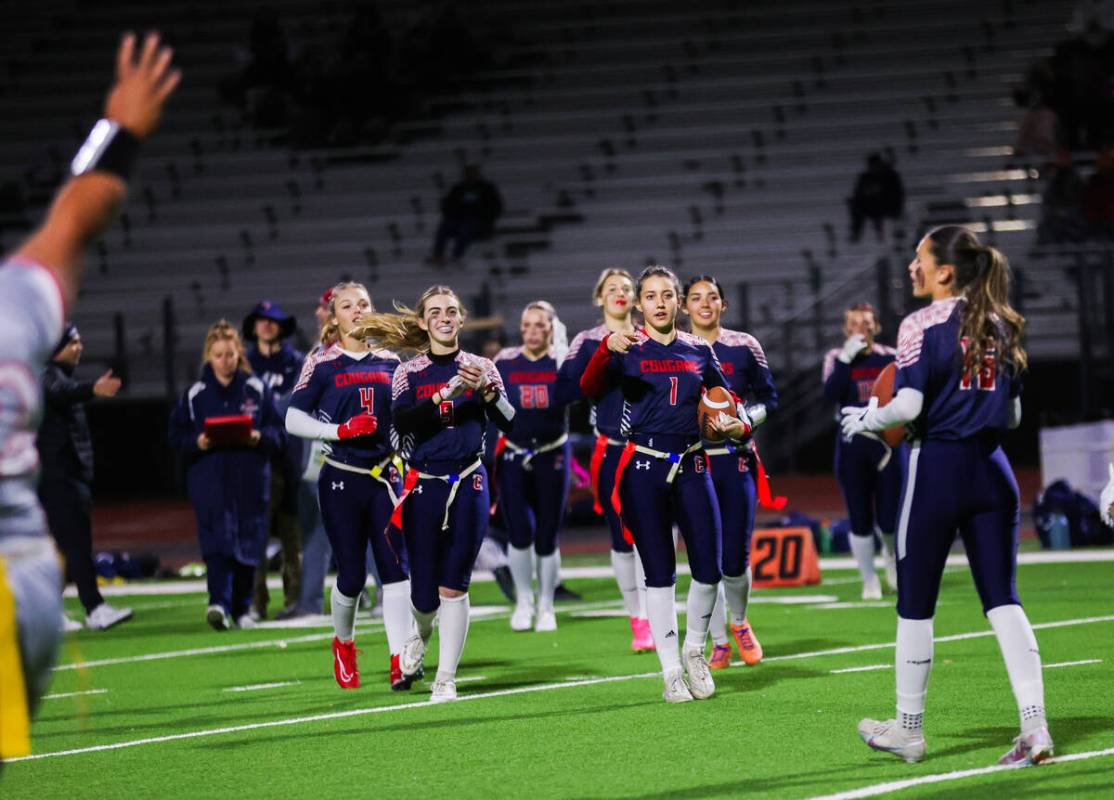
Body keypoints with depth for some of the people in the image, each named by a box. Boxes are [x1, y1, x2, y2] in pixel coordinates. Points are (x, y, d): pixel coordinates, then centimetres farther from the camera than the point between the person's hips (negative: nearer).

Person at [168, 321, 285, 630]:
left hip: (250, 482, 1)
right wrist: (196, 443, -13)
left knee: (249, 544, 6)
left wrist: (260, 438, -15)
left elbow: (279, 433, 6)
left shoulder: (258, 390, 6)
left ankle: (242, 609, 19)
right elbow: (176, 435, 7)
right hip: (209, 482, -1)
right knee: (217, 542, -14)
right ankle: (219, 603, -26)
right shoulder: (195, 395, 5)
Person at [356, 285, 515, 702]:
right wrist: (448, 392, -24)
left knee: (453, 586, -6)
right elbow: (402, 422, -13)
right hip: (423, 487, 0)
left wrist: (487, 391, -24)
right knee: (424, 588, 3)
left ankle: (446, 679, 0)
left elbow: (507, 423, -6)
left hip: (468, 485, 0)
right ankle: (422, 633, 38)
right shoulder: (408, 373, 5)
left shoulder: (481, 367, 6)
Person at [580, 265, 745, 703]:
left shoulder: (699, 351, 11)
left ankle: (694, 649, 21)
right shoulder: (628, 349, 0)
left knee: (709, 568, -3)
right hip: (644, 469, -3)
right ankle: (671, 671, 8)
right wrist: (606, 351, -36)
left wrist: (739, 424, -2)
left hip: (691, 466, 3)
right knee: (659, 571, 2)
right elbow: (590, 389, -17)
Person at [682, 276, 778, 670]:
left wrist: (744, 418, -9)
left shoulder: (743, 347, 4)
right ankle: (718, 642, 11)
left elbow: (768, 398, 9)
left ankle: (739, 622, 26)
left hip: (736, 462, 0)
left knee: (735, 559, -3)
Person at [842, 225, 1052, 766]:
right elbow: (1012, 416, 15)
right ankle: (1035, 727, -9)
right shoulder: (999, 326, 11)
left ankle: (908, 728, 17)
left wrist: (867, 419, 2)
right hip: (991, 468, 5)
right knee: (1002, 599, 3)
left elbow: (909, 405, -16)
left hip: (938, 466, -5)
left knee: (915, 604, 7)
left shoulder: (923, 324, -8)